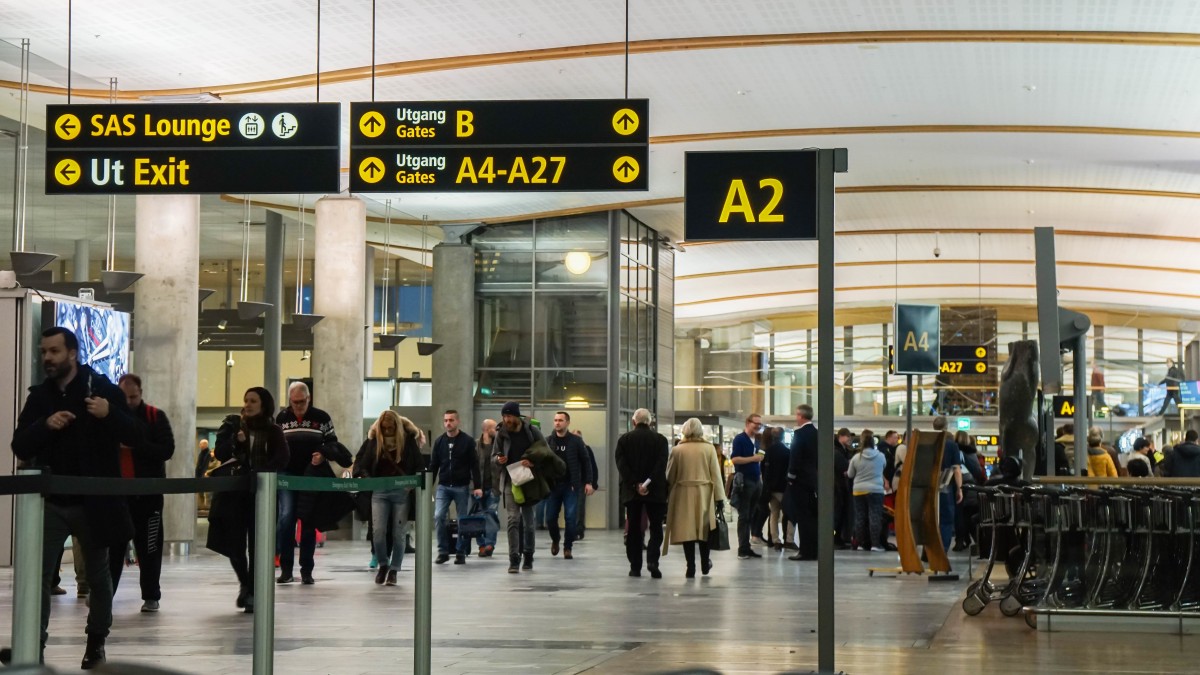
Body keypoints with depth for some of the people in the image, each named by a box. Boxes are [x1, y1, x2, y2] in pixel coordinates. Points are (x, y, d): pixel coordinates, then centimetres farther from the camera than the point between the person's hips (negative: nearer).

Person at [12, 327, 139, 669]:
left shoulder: (102, 388, -5)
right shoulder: (39, 395, 5)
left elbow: (135, 437, -8)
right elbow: (20, 447, 1)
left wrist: (110, 415, -26)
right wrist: (45, 425, -17)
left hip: (93, 501, -2)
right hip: (51, 502, 2)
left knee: (98, 575, 11)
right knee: (38, 574, -8)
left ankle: (96, 641, 24)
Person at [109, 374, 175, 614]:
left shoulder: (155, 417, 1)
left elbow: (167, 449, -9)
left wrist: (135, 445, -18)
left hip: (148, 492, -2)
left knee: (149, 546, 5)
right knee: (112, 544, 3)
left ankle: (151, 596, 12)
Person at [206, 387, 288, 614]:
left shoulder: (273, 432, 4)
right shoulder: (232, 425, 9)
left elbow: (281, 460, -5)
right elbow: (220, 453, 2)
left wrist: (261, 472, -18)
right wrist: (236, 440, -15)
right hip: (233, 491, 2)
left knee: (257, 544, -4)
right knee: (234, 543, 0)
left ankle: (253, 592, 4)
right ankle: (244, 583, 25)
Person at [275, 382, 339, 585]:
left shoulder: (321, 417, 2)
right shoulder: (281, 418, 7)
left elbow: (332, 442, 5)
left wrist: (323, 454, -14)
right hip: (287, 475, 1)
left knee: (308, 522, 4)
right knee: (286, 519, -11)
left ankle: (307, 570, 9)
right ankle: (286, 569, -5)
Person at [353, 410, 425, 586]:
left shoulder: (408, 439, -1)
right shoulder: (373, 439, 3)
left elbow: (419, 465, 2)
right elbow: (360, 460, 10)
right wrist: (365, 477, -7)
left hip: (402, 492, -1)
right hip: (379, 492, 1)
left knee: (398, 534, 2)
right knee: (378, 531, -7)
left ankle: (394, 570, 14)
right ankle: (383, 564, 15)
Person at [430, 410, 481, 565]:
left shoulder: (468, 441, -3)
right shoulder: (439, 442, 6)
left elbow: (474, 465, -4)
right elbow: (433, 465, 10)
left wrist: (478, 486, -11)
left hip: (462, 487, -2)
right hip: (443, 487, 2)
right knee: (438, 516, -11)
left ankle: (460, 552, 13)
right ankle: (443, 551, 0)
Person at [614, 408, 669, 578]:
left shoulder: (624, 439, 2)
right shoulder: (660, 439, 0)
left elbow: (621, 464, -7)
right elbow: (662, 464, -11)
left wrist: (635, 484, -10)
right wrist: (648, 484, -14)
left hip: (631, 492, 1)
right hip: (655, 491, -1)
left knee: (634, 529, 8)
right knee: (656, 527, 7)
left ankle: (635, 567, 7)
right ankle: (652, 560, -12)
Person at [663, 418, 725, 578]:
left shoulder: (677, 450, -3)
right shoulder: (709, 449, -3)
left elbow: (669, 476, 2)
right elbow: (716, 474, -3)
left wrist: (668, 496, 12)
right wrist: (719, 497, 1)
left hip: (683, 494, -1)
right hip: (704, 494, 1)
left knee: (686, 530, 2)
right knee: (704, 528, 15)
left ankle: (691, 568, -1)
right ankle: (705, 565, 26)